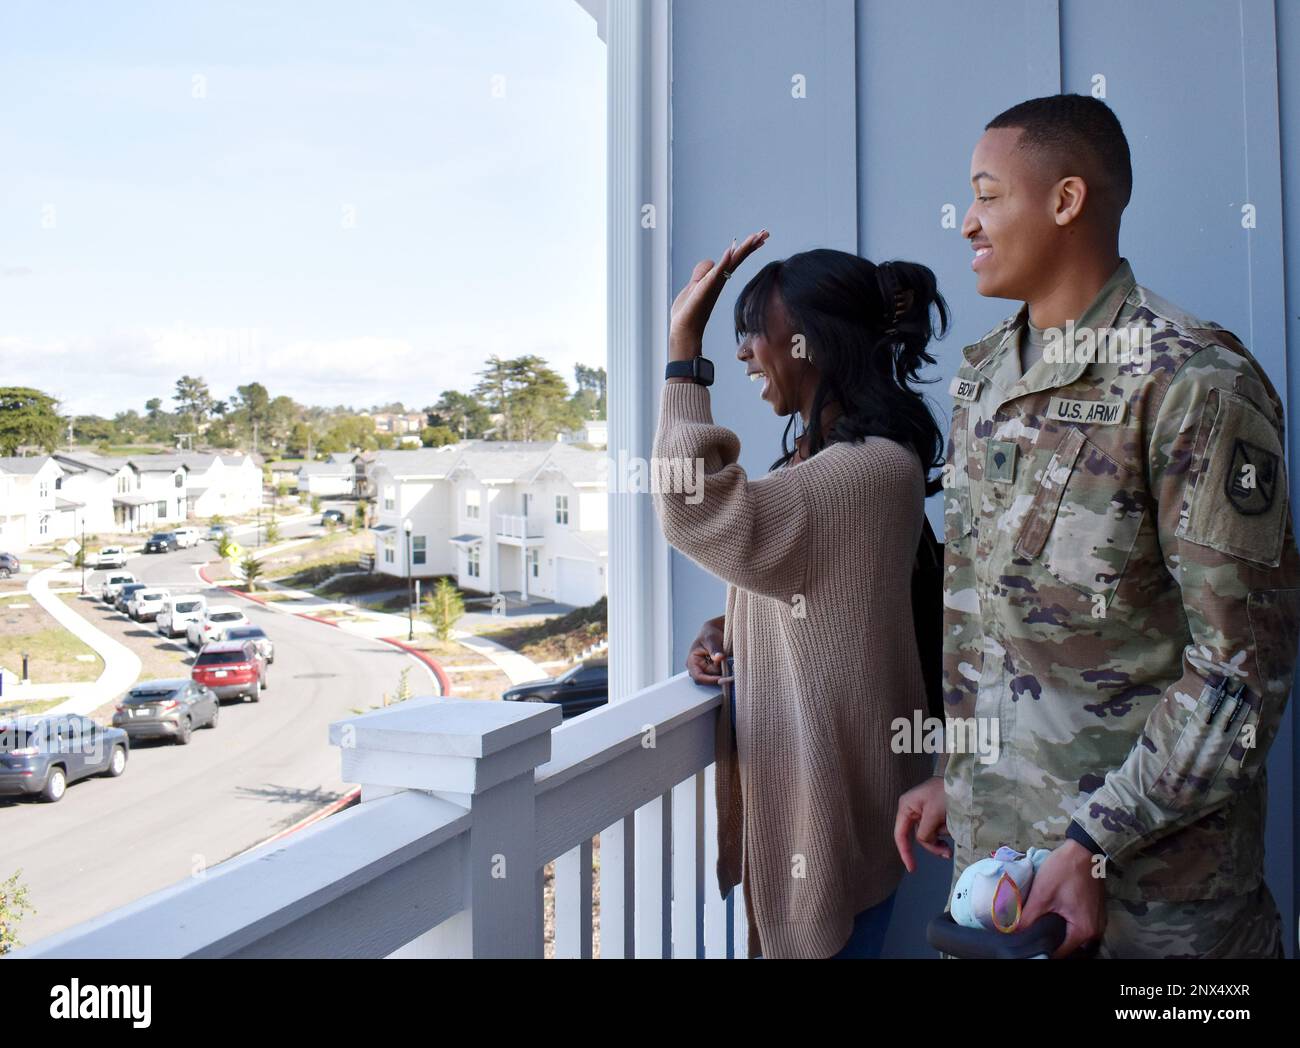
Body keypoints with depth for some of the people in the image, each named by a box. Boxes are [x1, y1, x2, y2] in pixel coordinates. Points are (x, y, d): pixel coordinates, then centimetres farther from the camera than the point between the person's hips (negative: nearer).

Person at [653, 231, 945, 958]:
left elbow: (698, 510, -30)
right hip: (797, 777, 9)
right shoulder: (821, 454, 10)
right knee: (788, 940, 20)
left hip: (833, 793, -9)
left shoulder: (875, 467, -23)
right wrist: (727, 633, -2)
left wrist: (685, 346, -25)